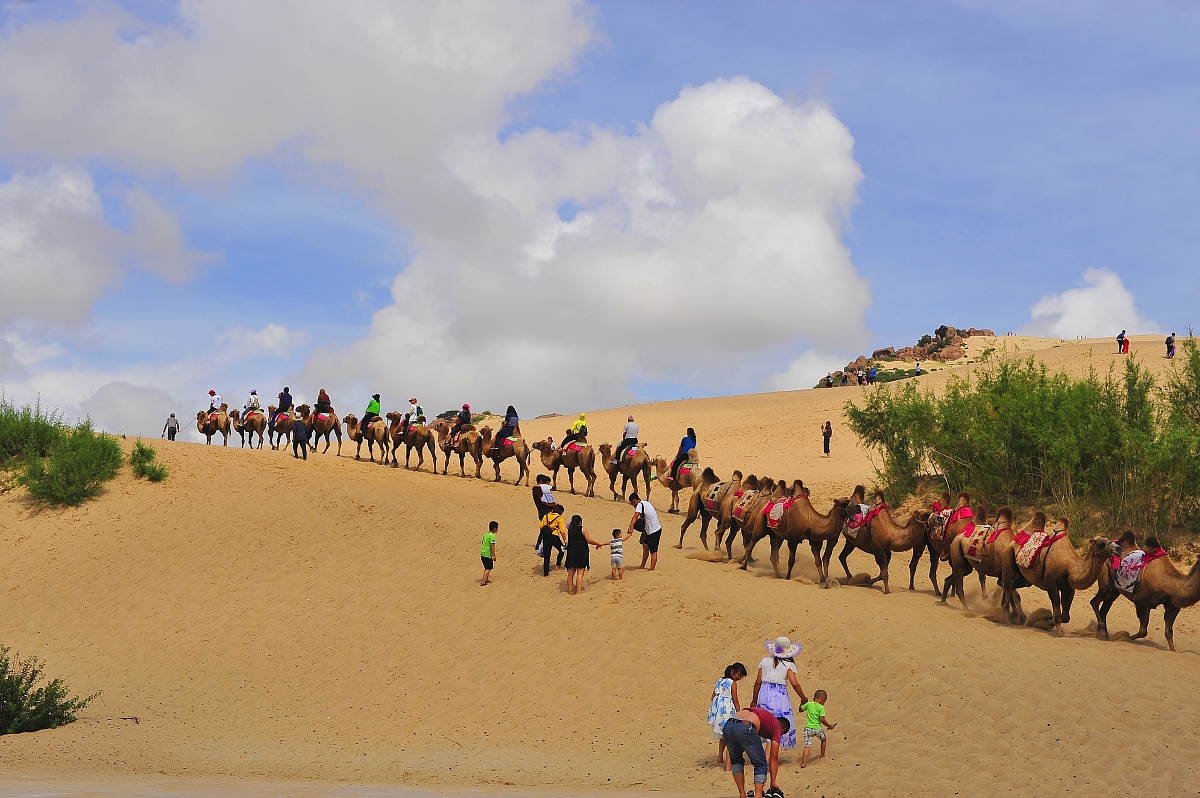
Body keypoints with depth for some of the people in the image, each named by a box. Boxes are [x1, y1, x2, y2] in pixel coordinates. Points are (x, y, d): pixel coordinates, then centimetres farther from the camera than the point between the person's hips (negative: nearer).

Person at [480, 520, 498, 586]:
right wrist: (494, 555, -17)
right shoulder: (492, 536, -15)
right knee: (488, 568, -5)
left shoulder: (485, 534, 13)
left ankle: (486, 579, 36)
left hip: (483, 553, 9)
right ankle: (483, 582, -12)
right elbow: (492, 546, -19)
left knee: (486, 568, 23)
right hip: (488, 554, -9)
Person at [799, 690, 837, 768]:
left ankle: (804, 762, -20)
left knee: (807, 746, -4)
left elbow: (800, 709, 17)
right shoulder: (821, 708, -6)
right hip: (817, 728, -2)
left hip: (808, 728, 2)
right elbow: (822, 719, -12)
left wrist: (803, 702, 32)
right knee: (823, 739, 30)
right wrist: (829, 725, 1)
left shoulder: (809, 704, 4)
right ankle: (822, 755, 44)